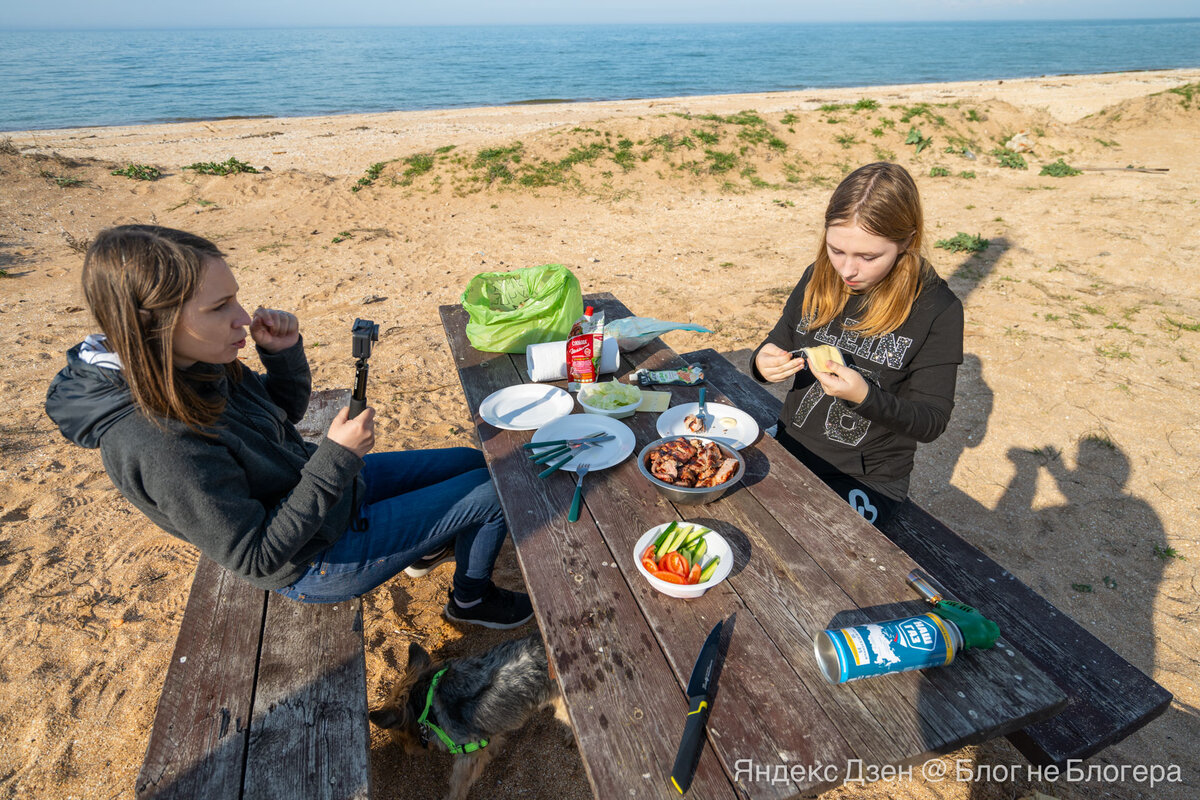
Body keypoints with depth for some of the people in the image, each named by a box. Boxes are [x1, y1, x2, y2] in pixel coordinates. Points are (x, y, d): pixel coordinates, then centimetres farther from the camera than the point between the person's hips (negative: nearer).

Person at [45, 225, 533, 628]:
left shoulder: (196, 361, -11)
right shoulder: (159, 442, -35)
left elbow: (285, 412, 6)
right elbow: (255, 559, -27)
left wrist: (284, 352, -14)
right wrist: (336, 460, -29)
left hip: (324, 486, 8)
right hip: (319, 560, -8)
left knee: (474, 462, 17)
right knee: (493, 494, -3)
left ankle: (427, 546, 42)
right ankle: (472, 598, 25)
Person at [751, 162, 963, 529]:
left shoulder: (937, 309, -14)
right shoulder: (817, 279, -2)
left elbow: (931, 422, -11)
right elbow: (778, 344, 10)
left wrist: (864, 396, -29)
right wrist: (763, 363, -15)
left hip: (868, 481, -4)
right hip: (790, 451, 4)